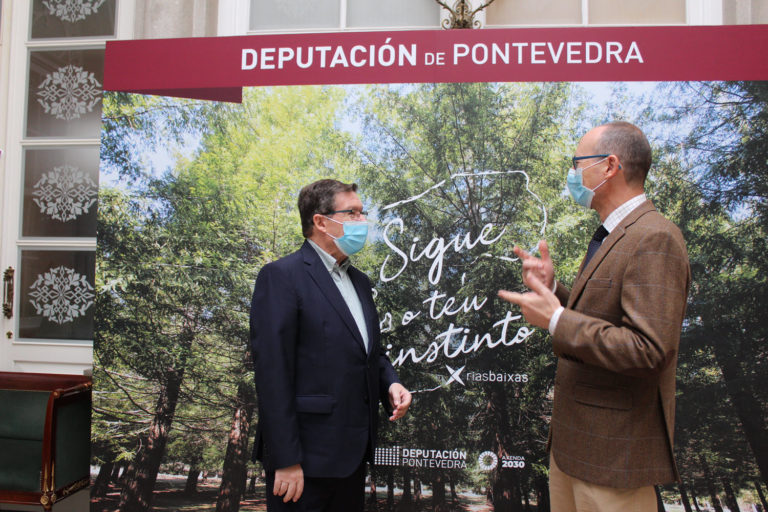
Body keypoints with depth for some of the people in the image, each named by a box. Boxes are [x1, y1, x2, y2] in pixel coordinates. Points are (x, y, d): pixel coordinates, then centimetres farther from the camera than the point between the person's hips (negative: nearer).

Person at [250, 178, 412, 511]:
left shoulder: (359, 281, 14)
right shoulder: (282, 276, -12)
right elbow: (273, 373, -17)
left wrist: (390, 384, 1)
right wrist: (285, 461, -19)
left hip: (354, 452, 8)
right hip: (307, 457, -7)